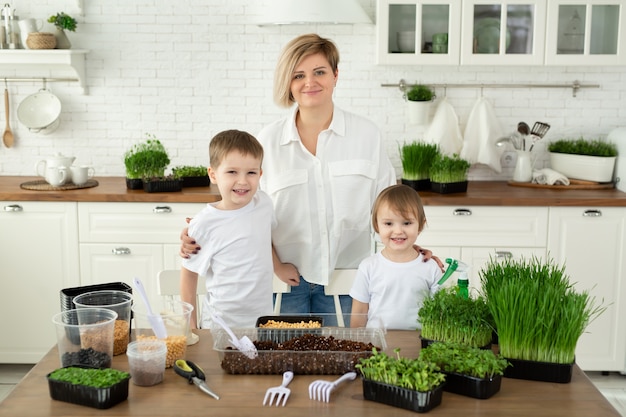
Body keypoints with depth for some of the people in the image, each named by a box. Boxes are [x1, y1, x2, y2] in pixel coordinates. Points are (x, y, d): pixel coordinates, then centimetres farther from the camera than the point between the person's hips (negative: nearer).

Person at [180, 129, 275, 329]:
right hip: (221, 324, -4)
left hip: (263, 319, 4)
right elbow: (189, 273, -4)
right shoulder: (204, 224, -14)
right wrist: (190, 324, -2)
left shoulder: (264, 203, -3)